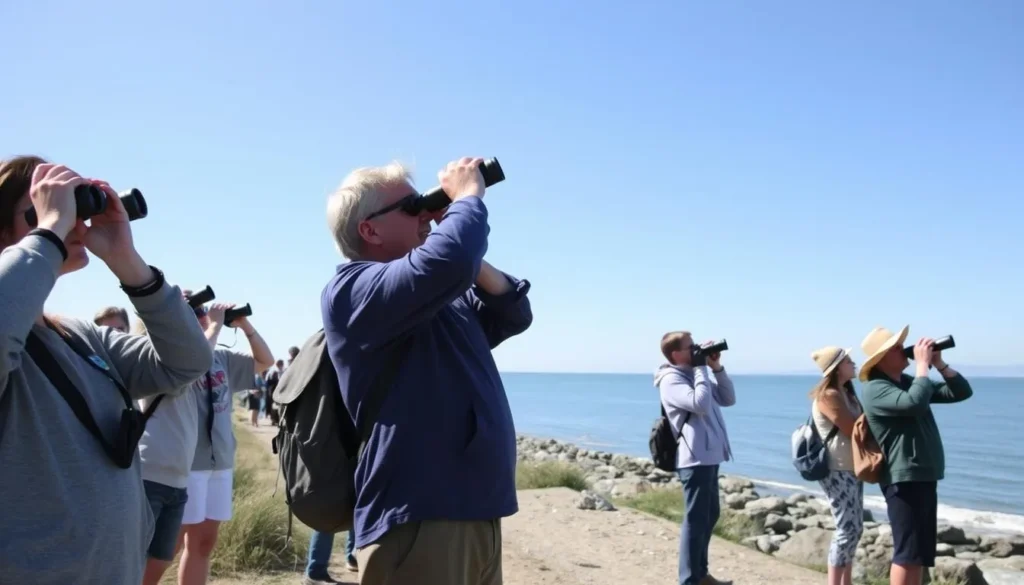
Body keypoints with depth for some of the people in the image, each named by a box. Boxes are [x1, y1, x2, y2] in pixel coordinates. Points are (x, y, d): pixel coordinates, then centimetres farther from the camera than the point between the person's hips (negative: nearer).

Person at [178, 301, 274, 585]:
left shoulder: (221, 358, 10)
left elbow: (265, 361, 15)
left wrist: (244, 325, 3)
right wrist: (216, 325, -17)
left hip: (219, 459, 7)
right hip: (186, 460, -7)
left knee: (204, 541, 14)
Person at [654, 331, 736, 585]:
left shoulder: (694, 374, 16)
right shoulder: (671, 380, -12)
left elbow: (728, 399, 17)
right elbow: (701, 404, -26)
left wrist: (717, 368, 6)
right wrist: (702, 369, -16)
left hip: (709, 456, 10)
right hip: (695, 458, -10)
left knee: (710, 515, 17)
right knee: (696, 519, -6)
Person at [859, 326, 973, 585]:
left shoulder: (909, 382, 14)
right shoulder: (876, 389, -13)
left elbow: (961, 392, 14)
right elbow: (915, 403, -31)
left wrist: (939, 363, 1)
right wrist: (922, 364, -18)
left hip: (924, 476, 9)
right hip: (903, 479, -9)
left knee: (921, 551, 14)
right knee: (908, 551, -8)